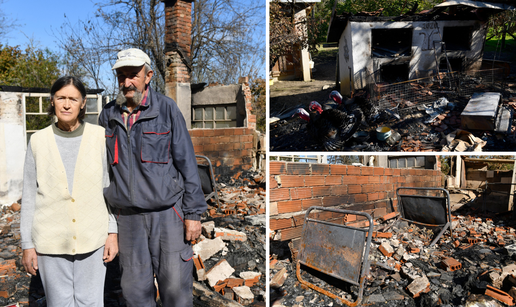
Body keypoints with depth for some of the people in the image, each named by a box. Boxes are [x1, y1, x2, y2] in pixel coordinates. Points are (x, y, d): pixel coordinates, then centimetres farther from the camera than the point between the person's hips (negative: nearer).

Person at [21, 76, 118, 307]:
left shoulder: (99, 136, -3)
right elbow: (29, 196, 4)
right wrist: (27, 244, 4)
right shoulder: (38, 141, -1)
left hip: (92, 238, 0)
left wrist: (113, 232, -1)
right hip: (51, 241, 1)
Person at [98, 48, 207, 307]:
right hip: (128, 218, 4)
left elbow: (186, 163, -4)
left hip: (168, 213, -3)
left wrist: (193, 213, -7)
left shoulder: (166, 108, -4)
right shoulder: (108, 116, 7)